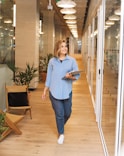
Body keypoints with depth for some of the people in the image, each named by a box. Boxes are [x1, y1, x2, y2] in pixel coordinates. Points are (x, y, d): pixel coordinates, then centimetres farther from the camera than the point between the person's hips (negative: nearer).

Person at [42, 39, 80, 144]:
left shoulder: (72, 60, -2)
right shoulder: (52, 61, 0)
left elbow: (77, 75, -3)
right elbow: (49, 77, 7)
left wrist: (71, 77, -25)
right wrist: (45, 90, 8)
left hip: (67, 92, 1)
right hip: (55, 92, -1)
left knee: (67, 113, 13)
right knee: (59, 114, 4)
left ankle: (61, 125, 46)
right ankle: (61, 134, 26)